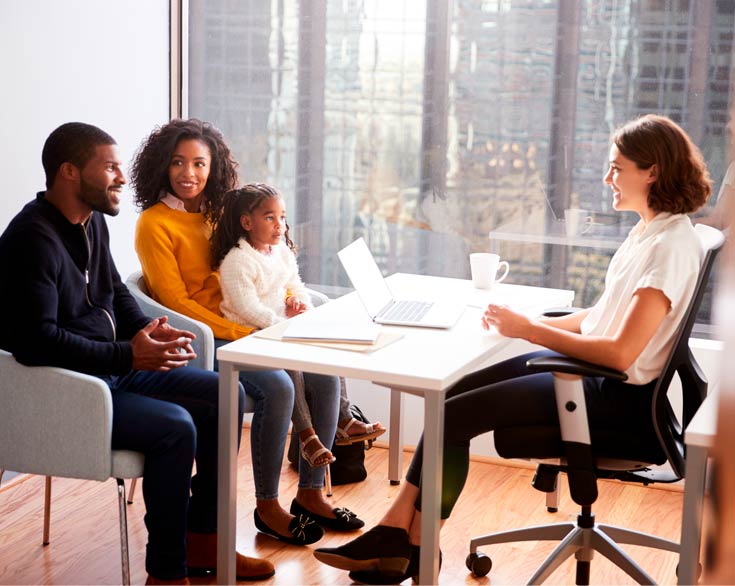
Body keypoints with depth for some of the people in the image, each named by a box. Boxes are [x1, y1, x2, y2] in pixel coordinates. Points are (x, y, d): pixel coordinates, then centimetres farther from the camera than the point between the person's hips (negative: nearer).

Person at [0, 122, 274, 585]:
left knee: (226, 395, 4)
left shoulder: (92, 222, 9)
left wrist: (147, 330, 0)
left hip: (114, 369, 10)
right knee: (175, 427, -28)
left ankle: (203, 542, 11)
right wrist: (128, 355, -27)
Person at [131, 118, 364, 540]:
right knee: (278, 387, -29)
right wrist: (241, 332, -18)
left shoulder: (218, 213, 13)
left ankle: (311, 493, -1)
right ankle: (268, 507, -13)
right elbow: (175, 301, -13)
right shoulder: (155, 224, -8)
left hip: (246, 329, 7)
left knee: (325, 375, -12)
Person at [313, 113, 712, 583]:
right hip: (593, 368, 10)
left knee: (453, 417, -12)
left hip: (620, 397, -9)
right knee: (451, 396, 0)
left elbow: (620, 352, -26)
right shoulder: (646, 232, 11)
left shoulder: (673, 246, -19)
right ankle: (400, 532, 0)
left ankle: (410, 547, 4)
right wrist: (529, 323, 4)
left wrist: (529, 330, -18)